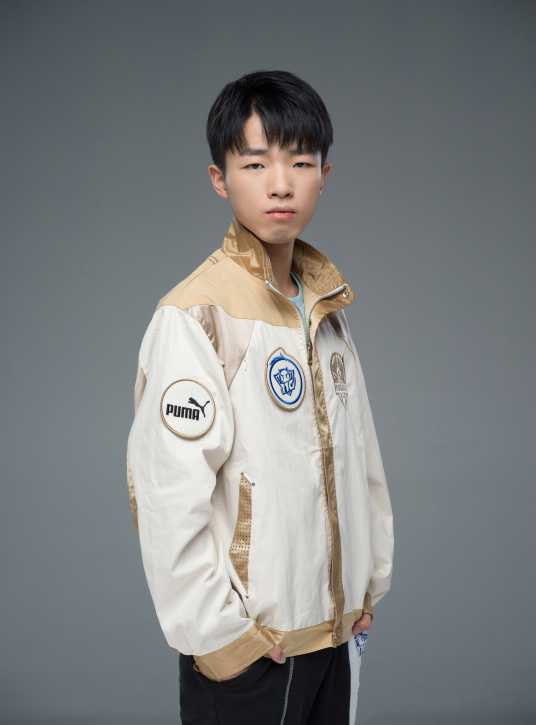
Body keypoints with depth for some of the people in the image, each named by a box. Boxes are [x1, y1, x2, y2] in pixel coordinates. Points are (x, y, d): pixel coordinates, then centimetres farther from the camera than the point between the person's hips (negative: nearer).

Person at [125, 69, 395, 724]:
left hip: (336, 628, 7)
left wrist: (369, 582, 8)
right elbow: (166, 492, -19)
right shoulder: (195, 315, -16)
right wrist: (217, 633, -16)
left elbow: (356, 455, 11)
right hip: (245, 646, -6)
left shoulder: (325, 307, 7)